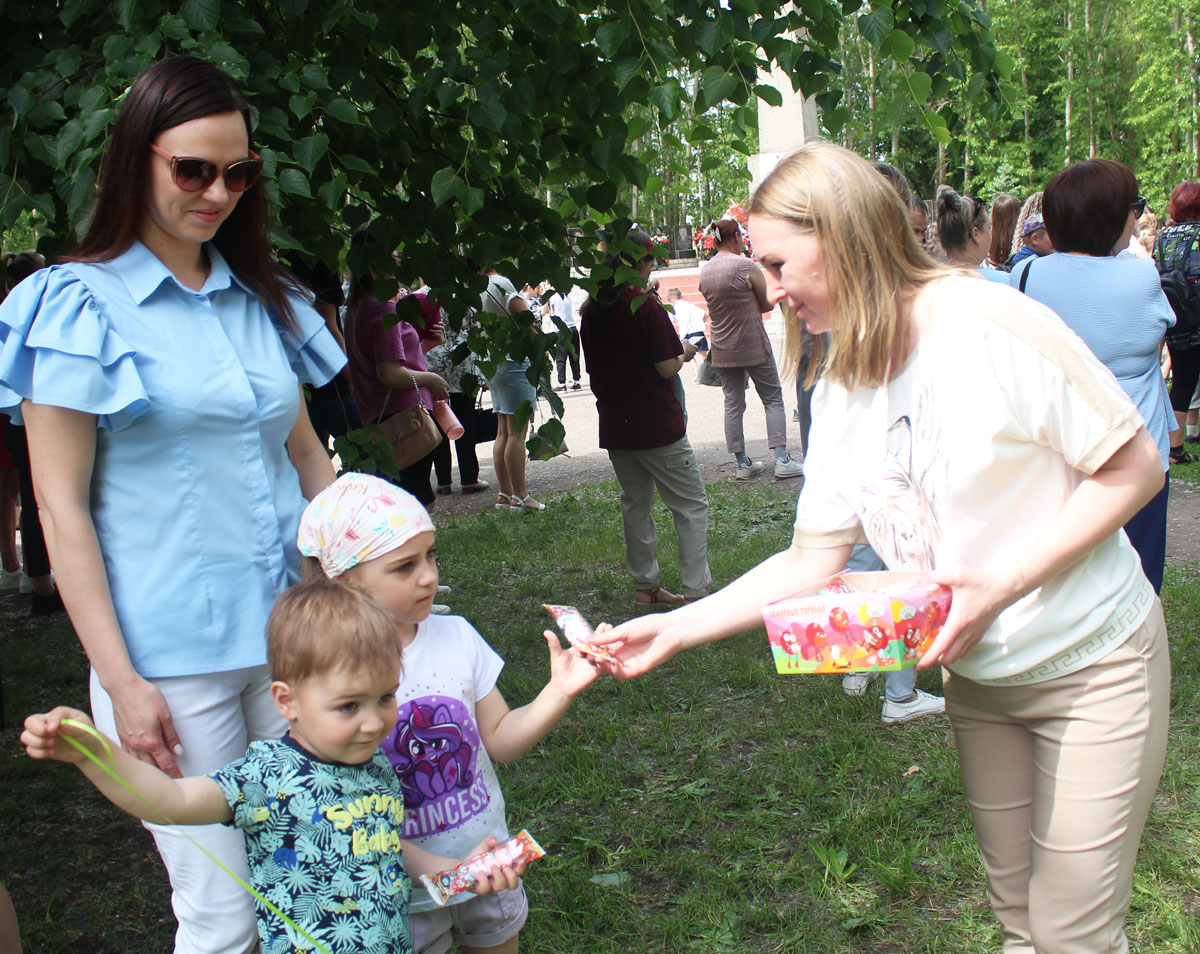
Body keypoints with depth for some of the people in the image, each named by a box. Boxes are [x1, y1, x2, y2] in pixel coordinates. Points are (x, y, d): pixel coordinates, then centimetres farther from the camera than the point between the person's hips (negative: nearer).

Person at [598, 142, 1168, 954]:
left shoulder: (987, 324, -21)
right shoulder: (840, 396, -1)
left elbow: (1135, 467, -16)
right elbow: (812, 561, 1)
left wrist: (1003, 582, -24)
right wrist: (675, 630, -8)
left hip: (1092, 665, -6)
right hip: (977, 675, 6)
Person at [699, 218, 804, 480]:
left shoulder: (705, 272, 3)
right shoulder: (747, 267, -13)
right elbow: (768, 304, -5)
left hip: (722, 349, 5)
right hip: (754, 346, -5)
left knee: (733, 404, 9)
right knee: (773, 400, 4)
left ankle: (742, 463, 10)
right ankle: (782, 460, -1)